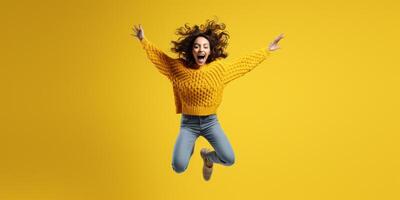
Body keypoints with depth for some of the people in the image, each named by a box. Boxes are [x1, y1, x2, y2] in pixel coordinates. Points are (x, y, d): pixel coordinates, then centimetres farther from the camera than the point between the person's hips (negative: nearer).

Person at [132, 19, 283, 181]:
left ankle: (207, 156, 22)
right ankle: (189, 148, 24)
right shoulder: (179, 67, -6)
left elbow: (245, 62, 5)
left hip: (211, 121, 1)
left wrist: (267, 50, 8)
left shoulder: (220, 67, -5)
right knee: (179, 167, -16)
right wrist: (143, 40, 12)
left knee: (229, 160, -17)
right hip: (188, 122, -1)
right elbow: (159, 56, 9)